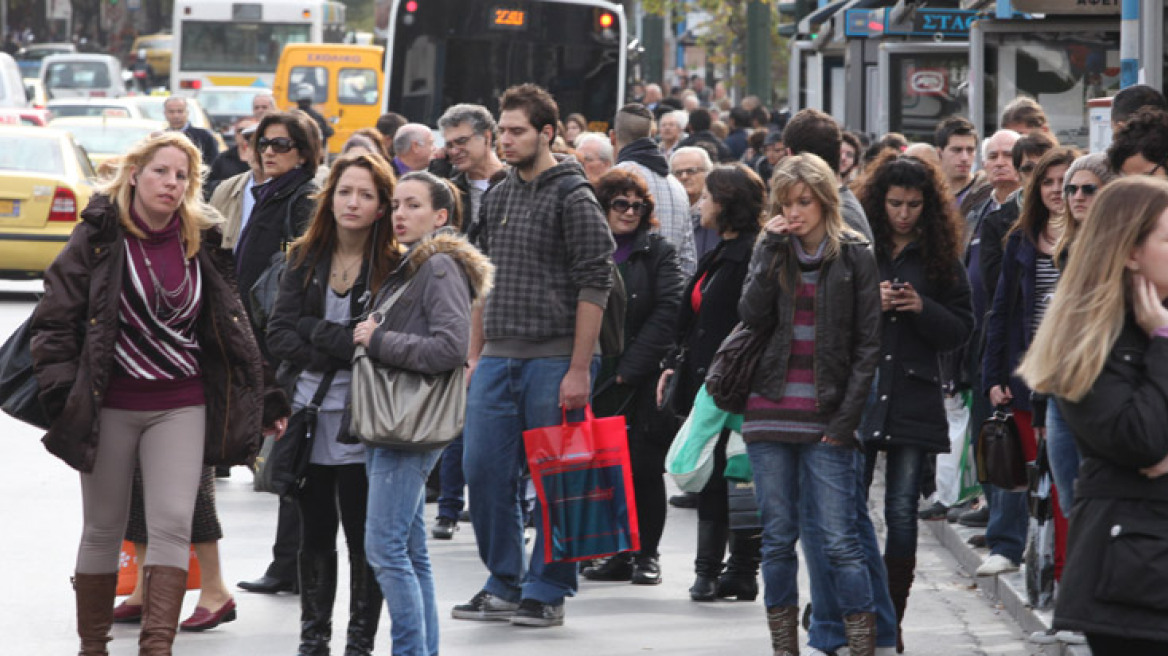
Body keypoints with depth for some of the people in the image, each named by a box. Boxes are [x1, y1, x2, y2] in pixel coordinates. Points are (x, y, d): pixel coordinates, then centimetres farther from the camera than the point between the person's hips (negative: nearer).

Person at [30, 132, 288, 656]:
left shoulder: (202, 243, 5)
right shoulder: (99, 238, -4)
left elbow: (230, 328, 14)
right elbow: (54, 319, -3)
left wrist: (260, 401, 14)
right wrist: (62, 393, -11)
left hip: (181, 406, 2)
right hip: (109, 407, -2)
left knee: (173, 525, -11)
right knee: (103, 529, 7)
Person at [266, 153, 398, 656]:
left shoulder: (394, 266, -7)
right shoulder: (305, 257, 7)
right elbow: (278, 335, 1)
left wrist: (316, 331, -11)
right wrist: (341, 350, -12)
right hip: (307, 412, 4)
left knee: (363, 536, 2)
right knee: (314, 532, 13)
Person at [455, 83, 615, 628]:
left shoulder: (573, 200, -8)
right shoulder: (497, 198, 14)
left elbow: (593, 287, -12)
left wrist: (579, 369, -16)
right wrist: (475, 356, 14)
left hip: (553, 359, -7)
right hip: (498, 359, 7)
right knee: (483, 470, 4)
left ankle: (547, 590, 8)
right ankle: (504, 583, 15)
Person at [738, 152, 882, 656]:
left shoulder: (855, 258, 2)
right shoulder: (771, 251, 11)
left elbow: (868, 344, 0)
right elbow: (751, 317, -5)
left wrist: (847, 416, -7)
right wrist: (773, 250, -8)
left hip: (826, 421, -3)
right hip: (770, 414, 3)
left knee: (838, 539, -8)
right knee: (778, 539, 6)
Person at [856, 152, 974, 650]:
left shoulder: (941, 256, 7)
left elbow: (961, 329, 7)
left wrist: (922, 309, -10)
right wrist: (869, 303, -13)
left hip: (914, 399, 1)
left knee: (902, 511, 1)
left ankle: (892, 622, 7)